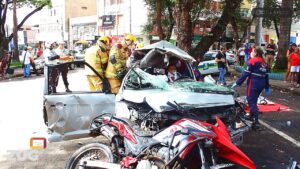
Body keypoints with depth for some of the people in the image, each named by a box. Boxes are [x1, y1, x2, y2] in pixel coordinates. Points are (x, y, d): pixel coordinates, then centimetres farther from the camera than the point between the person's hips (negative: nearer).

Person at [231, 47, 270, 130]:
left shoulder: (253, 60, -6)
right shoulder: (263, 62, 15)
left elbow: (246, 73, -13)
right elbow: (266, 75, 17)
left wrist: (237, 83, -12)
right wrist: (267, 88, 23)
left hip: (253, 83, -8)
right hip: (262, 84, 8)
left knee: (251, 101, -7)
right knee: (254, 100, 23)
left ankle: (256, 122, -15)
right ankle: (252, 115, 37)